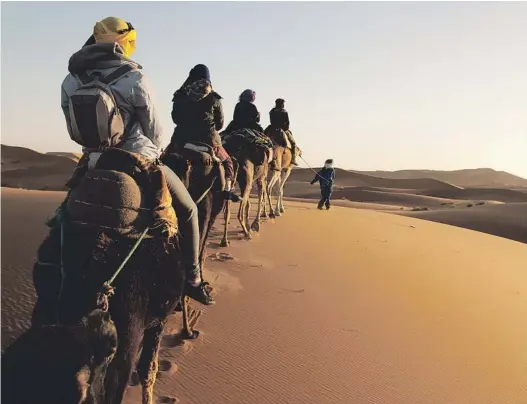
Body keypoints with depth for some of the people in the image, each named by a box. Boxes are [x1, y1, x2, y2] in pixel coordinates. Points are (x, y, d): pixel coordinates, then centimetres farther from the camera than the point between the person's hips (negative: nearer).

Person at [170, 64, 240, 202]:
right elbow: (220, 124, 7)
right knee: (227, 161, 21)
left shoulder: (179, 96, 5)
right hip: (208, 140, -1)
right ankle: (227, 190, 8)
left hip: (181, 139, 1)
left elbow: (175, 118, 13)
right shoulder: (214, 99, 0)